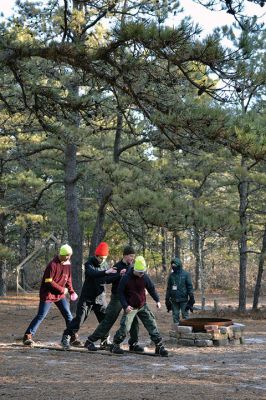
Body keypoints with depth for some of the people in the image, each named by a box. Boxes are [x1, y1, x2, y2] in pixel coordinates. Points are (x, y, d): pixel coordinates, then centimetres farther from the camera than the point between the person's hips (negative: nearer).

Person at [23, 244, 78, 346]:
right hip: (48, 294, -7)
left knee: (68, 315, 5)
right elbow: (48, 282, -22)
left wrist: (71, 291, 3)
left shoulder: (68, 264, 3)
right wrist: (62, 290, -17)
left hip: (60, 295, 7)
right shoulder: (53, 265, -20)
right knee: (41, 316, -7)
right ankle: (28, 336, -2)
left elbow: (68, 279, 16)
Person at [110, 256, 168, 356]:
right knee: (124, 328, -11)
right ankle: (115, 345, 9)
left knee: (152, 325, -3)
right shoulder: (126, 278, -13)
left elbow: (151, 288, 9)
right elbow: (120, 292, -5)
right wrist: (125, 306, -14)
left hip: (143, 306, 4)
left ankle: (159, 347, 3)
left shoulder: (145, 277, -3)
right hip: (130, 308, -3)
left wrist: (157, 300, -3)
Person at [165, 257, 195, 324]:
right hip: (174, 300, 4)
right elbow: (168, 288, 14)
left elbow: (190, 287, -3)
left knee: (185, 315, -1)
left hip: (184, 299, -4)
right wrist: (167, 300, 12)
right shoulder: (171, 275, 8)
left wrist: (191, 299, -8)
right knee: (175, 316, 7)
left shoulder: (186, 274, -3)